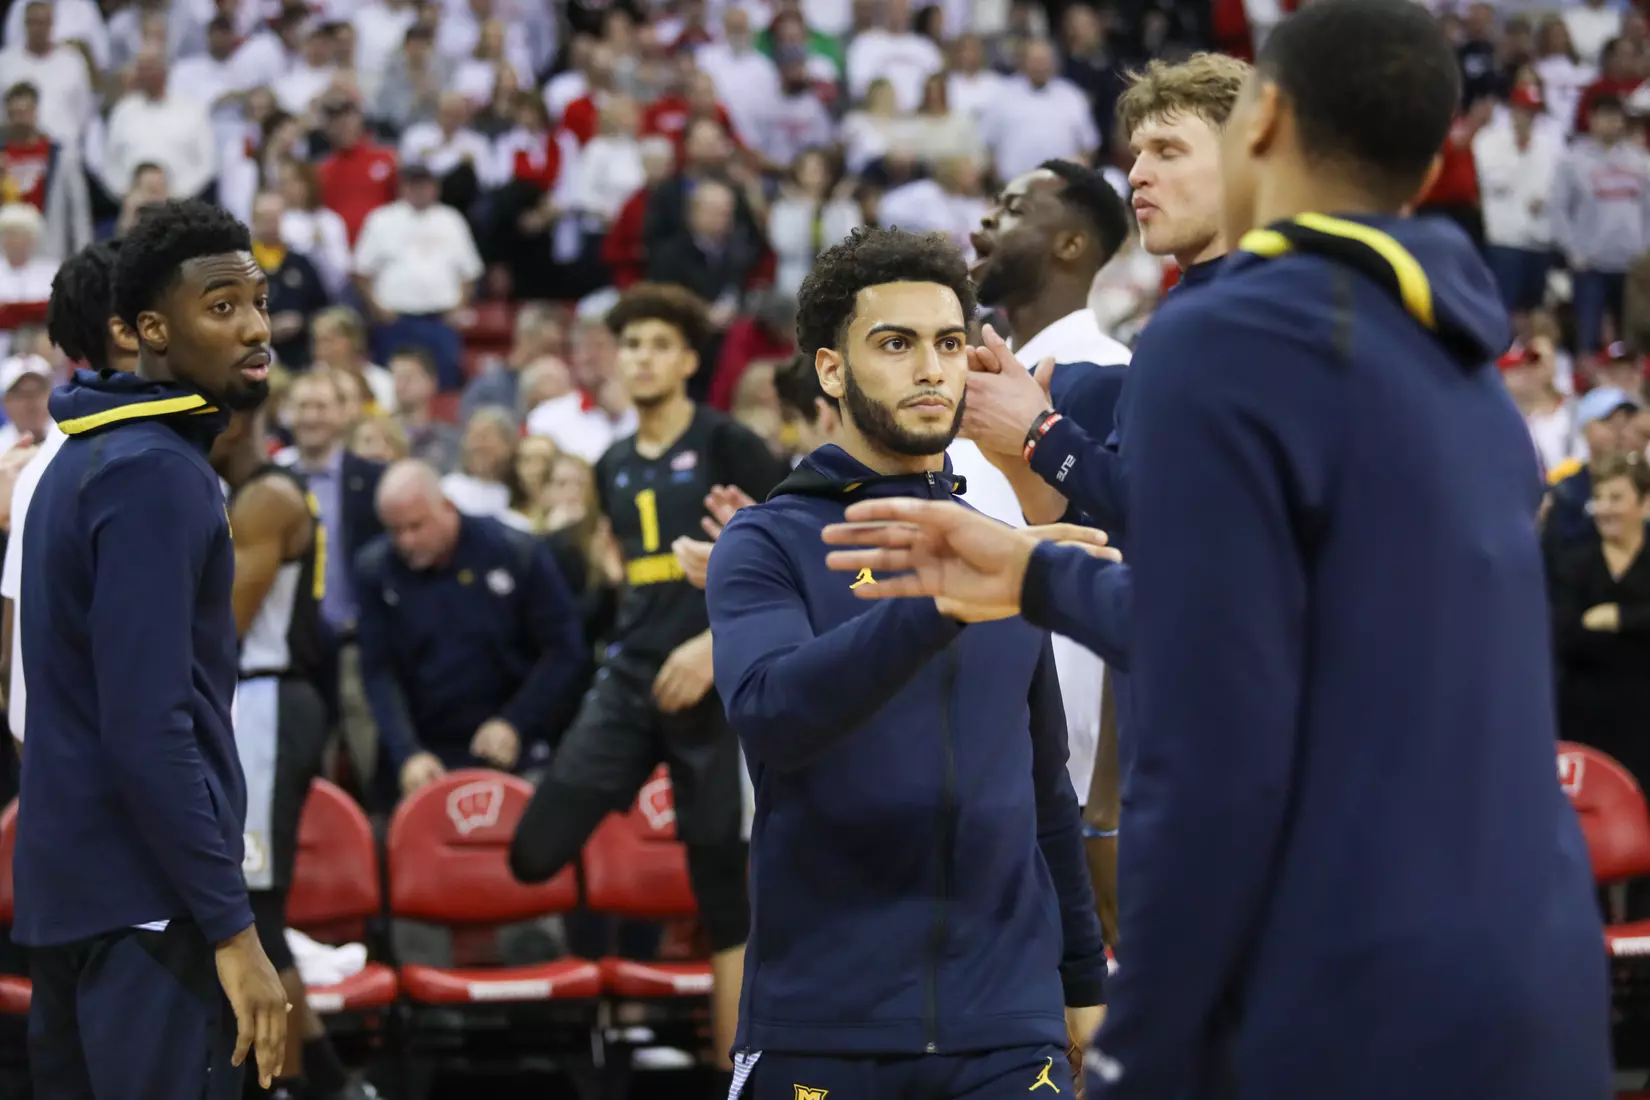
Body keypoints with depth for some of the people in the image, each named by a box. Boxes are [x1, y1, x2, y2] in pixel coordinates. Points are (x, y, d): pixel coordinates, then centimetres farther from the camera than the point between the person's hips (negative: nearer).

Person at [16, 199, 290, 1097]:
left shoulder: (89, 455, 14)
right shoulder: (157, 475, -15)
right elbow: (148, 729, -22)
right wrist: (231, 926, -21)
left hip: (68, 887, 10)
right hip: (148, 899, -10)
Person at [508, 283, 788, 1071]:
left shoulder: (727, 446, -5)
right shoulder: (614, 467, 13)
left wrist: (717, 642, -17)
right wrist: (637, 637, 16)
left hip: (716, 686, -5)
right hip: (627, 682, 5)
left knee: (723, 886, -2)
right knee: (536, 852, -8)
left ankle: (737, 1071, 5)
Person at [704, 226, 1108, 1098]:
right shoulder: (767, 545, -2)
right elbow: (767, 714, -23)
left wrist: (1082, 979, 21)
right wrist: (939, 603, -34)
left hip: (1006, 1029, 3)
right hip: (823, 1027, -3)